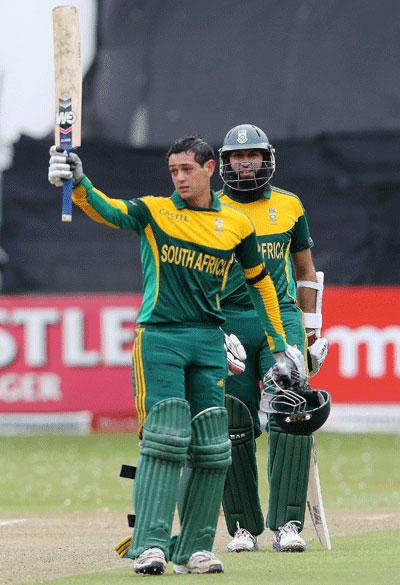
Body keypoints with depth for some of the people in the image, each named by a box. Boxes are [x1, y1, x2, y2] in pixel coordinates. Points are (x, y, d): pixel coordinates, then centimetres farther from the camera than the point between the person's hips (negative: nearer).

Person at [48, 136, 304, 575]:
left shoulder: (236, 225, 10)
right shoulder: (154, 212, 3)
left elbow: (260, 282, 20)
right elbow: (106, 210, -15)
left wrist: (280, 344, 19)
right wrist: (77, 182, -35)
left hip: (208, 341, 3)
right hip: (158, 337, -3)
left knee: (211, 451, 1)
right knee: (165, 440, -14)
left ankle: (193, 549, 9)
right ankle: (149, 546, -15)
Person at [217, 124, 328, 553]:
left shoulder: (289, 207, 11)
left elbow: (305, 270, 19)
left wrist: (312, 328, 13)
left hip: (282, 318, 1)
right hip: (227, 322, -1)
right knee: (234, 427, -2)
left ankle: (287, 522, -12)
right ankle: (243, 525, 7)